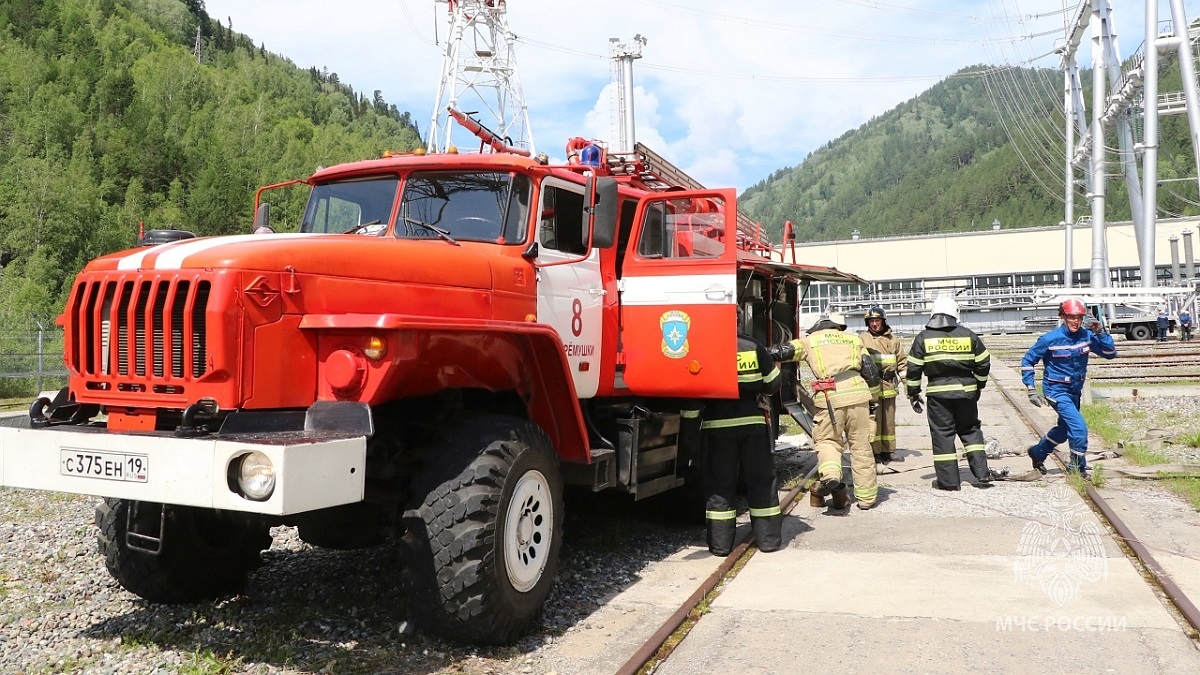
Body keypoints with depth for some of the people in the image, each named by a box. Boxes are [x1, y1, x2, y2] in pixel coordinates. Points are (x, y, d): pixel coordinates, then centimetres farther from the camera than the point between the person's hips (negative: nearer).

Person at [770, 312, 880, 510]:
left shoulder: (810, 340, 15)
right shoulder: (853, 339, 22)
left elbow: (781, 351, 4)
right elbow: (871, 371, 17)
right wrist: (872, 397, 29)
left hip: (830, 397, -2)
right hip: (858, 393, 2)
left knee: (827, 440, 13)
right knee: (861, 446, 10)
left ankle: (830, 473, -15)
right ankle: (866, 497, 15)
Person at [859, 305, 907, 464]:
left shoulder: (893, 340, 12)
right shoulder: (862, 339, 2)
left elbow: (902, 361, 15)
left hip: (889, 385, 4)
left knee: (889, 420, 10)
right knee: (874, 419, -6)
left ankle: (888, 451, 20)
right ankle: (874, 452, 0)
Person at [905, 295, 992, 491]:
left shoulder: (923, 337, -2)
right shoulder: (968, 335, 3)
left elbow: (913, 368, -2)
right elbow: (983, 363, 9)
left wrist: (913, 394, 7)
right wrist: (979, 385, 24)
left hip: (938, 393, -2)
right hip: (966, 391, 2)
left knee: (942, 434, 4)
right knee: (970, 430, 17)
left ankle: (948, 480, 6)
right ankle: (981, 473, 13)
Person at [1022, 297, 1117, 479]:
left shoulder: (1087, 336, -7)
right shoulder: (1050, 339, -18)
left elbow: (1110, 354, -7)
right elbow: (1027, 361, -9)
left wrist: (1101, 333, -21)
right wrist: (1031, 389, -13)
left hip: (1075, 391, 6)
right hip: (1056, 390, -6)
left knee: (1064, 429, 21)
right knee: (1079, 428, -16)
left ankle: (1037, 452, 44)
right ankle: (1078, 469, 3)